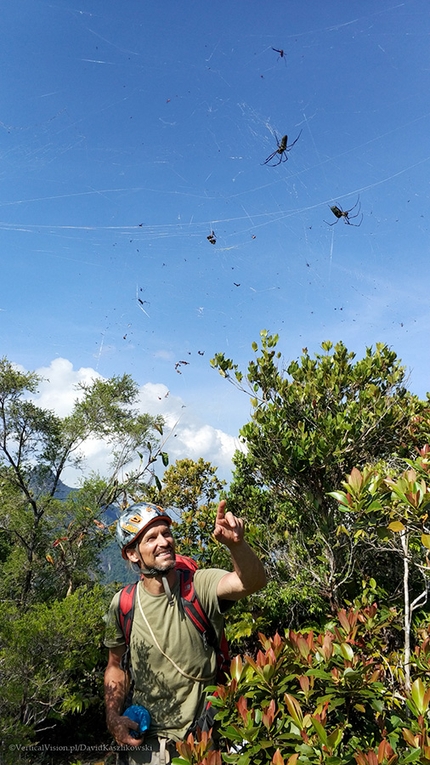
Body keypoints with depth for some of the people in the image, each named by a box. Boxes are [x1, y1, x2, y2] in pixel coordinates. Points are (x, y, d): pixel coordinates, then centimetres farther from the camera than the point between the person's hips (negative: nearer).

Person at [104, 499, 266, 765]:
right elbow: (116, 665, 6)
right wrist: (113, 718, -7)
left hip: (206, 732, -1)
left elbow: (253, 581, -40)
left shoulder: (200, 585, -20)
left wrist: (237, 543, -58)